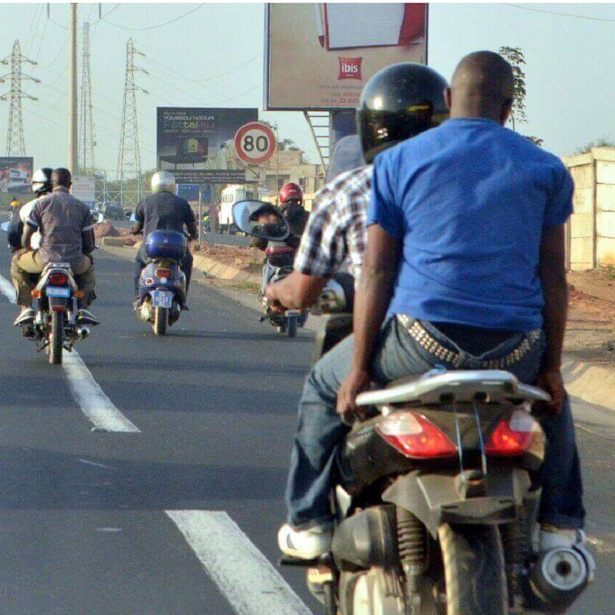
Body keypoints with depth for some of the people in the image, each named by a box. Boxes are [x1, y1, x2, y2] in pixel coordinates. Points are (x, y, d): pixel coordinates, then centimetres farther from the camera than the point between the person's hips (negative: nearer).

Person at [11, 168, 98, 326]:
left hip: (46, 260, -2)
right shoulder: (82, 206, 10)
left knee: (17, 262, 28)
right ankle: (83, 309, 22)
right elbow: (89, 245, 11)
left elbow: (26, 238, 2)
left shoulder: (42, 203, 3)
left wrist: (30, 252, 25)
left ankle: (26, 308, 16)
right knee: (88, 264, 38)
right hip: (75, 264, 2)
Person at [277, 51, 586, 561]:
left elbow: (376, 272, 1)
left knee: (325, 386, 25)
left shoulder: (399, 162, 5)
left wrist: (359, 369, 3)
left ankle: (310, 522, 22)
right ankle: (560, 524, 26)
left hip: (423, 338, -2)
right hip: (515, 350, 2)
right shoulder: (545, 169, 8)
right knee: (550, 399, 36)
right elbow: (553, 276, 6)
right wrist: (550, 366, 12)